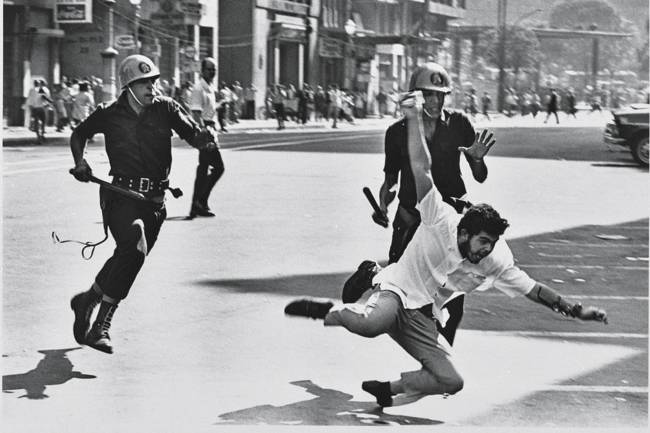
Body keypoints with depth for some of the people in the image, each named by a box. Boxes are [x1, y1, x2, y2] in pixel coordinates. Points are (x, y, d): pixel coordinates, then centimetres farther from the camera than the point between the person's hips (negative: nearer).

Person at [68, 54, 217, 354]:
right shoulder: (110, 115, 1)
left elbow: (192, 135, -5)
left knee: (128, 257, 7)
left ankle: (87, 299, 33)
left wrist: (203, 138, -28)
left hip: (154, 201, 4)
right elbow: (79, 134, 18)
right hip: (120, 194, -4)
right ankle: (101, 326, -16)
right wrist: (80, 164, 3)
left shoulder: (166, 109, 4)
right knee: (134, 247, -25)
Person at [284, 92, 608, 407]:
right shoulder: (440, 219, -17)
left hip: (423, 318, 6)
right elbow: (421, 168, -21)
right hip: (396, 287, -6)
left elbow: (532, 289, 3)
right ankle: (331, 312, -12)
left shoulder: (495, 262, -4)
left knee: (451, 382, -7)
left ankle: (386, 390, 13)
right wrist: (415, 118, -26)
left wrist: (575, 311, 0)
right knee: (372, 324, -43)